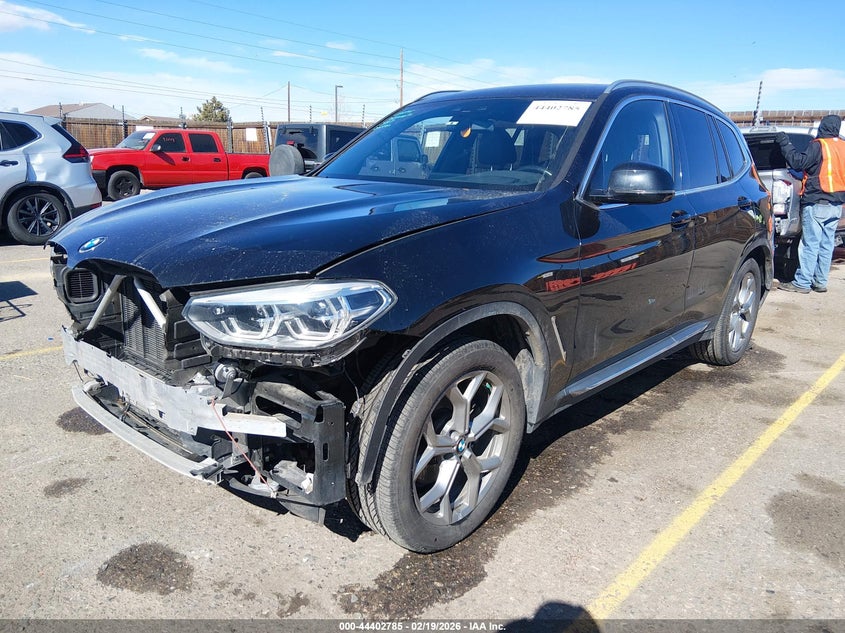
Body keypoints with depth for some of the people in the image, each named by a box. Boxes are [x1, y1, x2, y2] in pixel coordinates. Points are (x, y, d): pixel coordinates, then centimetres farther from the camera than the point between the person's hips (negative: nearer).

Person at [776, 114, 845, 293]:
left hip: (816, 203, -7)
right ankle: (820, 282, 15)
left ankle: (802, 283, -5)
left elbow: (799, 162, -17)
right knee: (826, 244, 10)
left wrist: (785, 143, -10)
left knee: (810, 244, -6)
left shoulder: (819, 145, -10)